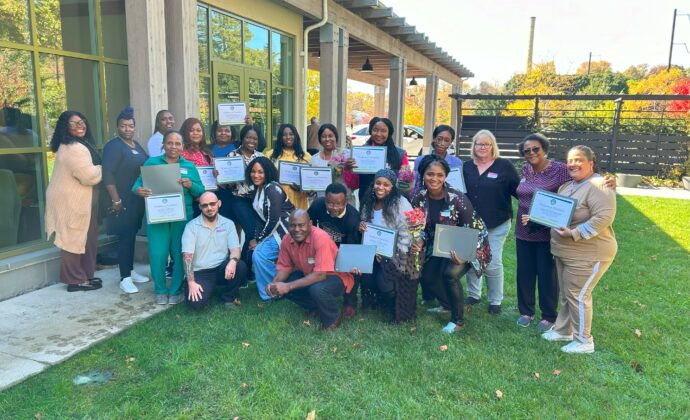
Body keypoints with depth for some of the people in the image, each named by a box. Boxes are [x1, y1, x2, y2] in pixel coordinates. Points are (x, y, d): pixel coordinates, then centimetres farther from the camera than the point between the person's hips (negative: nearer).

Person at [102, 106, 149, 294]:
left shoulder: (137, 145, 14)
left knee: (132, 236, 15)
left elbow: (145, 169, 22)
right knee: (125, 238, -6)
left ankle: (130, 271, 26)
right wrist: (116, 201, -22)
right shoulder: (113, 146, -11)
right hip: (123, 201, -8)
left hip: (138, 200, 8)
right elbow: (108, 175, -19)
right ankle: (125, 278, 0)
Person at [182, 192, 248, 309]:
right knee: (196, 302, -27)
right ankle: (209, 289, 11)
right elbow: (187, 256, -10)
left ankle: (229, 297, -2)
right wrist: (191, 282, -20)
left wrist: (233, 261, -29)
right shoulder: (191, 226, -3)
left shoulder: (228, 224, 4)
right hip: (200, 273, -2)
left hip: (222, 269, 2)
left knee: (240, 266, -30)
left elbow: (235, 248, -4)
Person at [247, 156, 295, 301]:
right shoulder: (256, 190, 12)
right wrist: (256, 237, -1)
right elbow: (259, 217, 12)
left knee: (259, 255, -16)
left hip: (286, 230, -9)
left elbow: (274, 220, -19)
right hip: (274, 229, 9)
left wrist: (259, 239, -10)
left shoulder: (272, 188, -16)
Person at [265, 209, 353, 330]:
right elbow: (284, 267, 0)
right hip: (309, 275, 7)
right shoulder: (287, 239, -11)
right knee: (282, 286, -9)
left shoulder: (320, 237, -32)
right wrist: (274, 284, -21)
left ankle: (333, 317, -3)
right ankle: (320, 307, 8)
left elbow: (320, 275, -34)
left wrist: (289, 286, -36)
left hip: (335, 277, -7)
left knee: (317, 289, -37)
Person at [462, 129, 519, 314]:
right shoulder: (467, 166, 6)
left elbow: (518, 190, -3)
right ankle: (473, 294, 30)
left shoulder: (504, 165, -5)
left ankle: (495, 301, 16)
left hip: (497, 224, -4)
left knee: (493, 264, 0)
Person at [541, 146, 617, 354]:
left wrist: (574, 234, -29)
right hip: (564, 252, 9)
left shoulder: (598, 186, -18)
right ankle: (563, 330, 33)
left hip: (588, 254, -9)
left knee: (578, 295, -1)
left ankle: (583, 341, 13)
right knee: (566, 294, 18)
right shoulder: (567, 186, 11)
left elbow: (604, 217, -27)